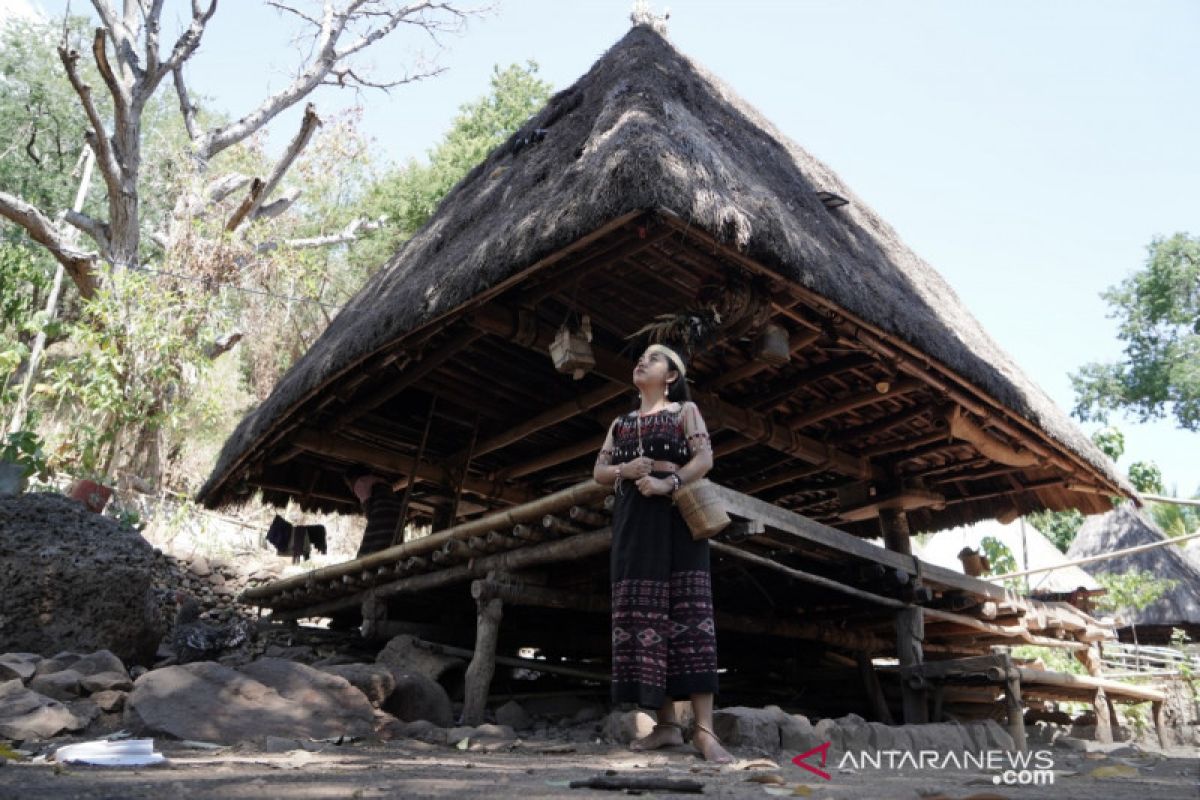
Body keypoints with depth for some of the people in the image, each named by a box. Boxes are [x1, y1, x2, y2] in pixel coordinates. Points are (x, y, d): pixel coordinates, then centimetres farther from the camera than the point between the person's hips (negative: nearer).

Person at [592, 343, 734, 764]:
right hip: (633, 521, 5)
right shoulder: (621, 422, 23)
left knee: (686, 611, -12)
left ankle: (704, 729, -16)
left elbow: (705, 458, -4)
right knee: (642, 614, -1)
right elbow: (599, 472, 16)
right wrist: (625, 469, -6)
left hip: (676, 516, -5)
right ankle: (667, 723, 3)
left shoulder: (684, 410, 10)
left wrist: (667, 483, -19)